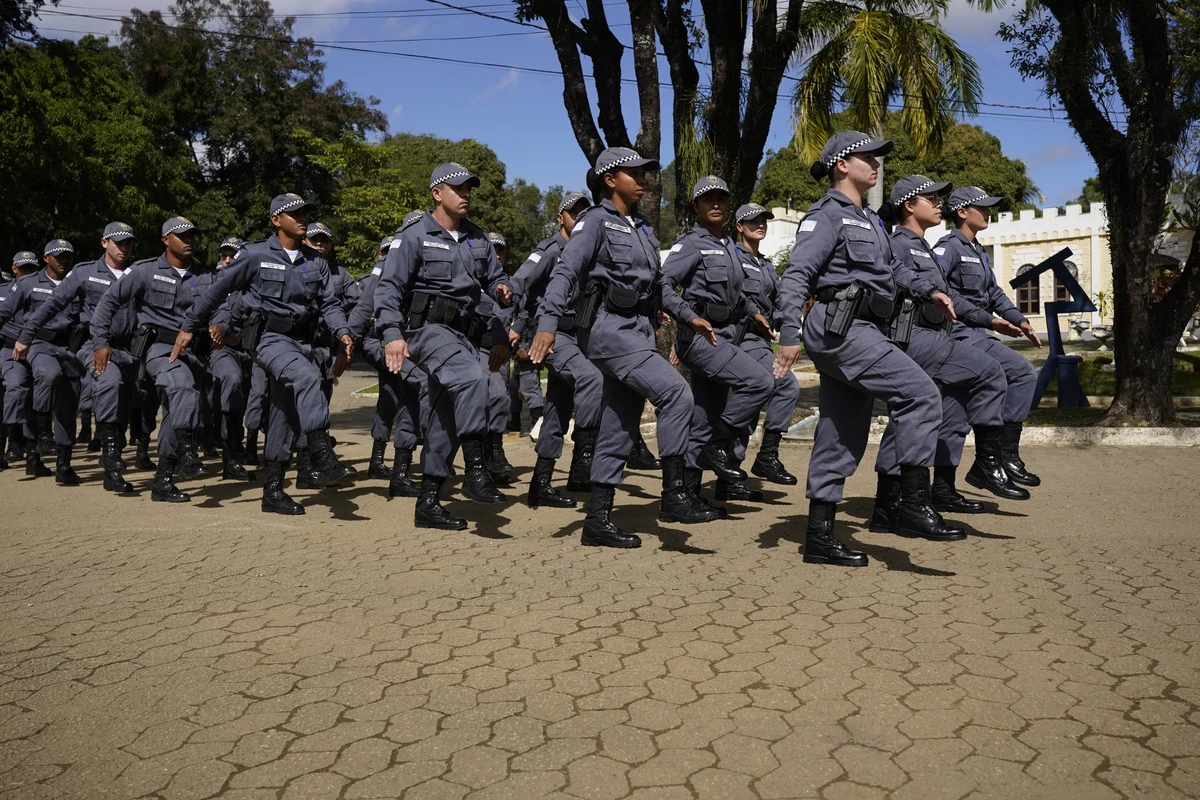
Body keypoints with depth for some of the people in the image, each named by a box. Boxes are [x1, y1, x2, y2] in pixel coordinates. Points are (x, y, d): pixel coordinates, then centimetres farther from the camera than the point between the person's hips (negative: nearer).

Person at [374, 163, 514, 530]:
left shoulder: (478, 239, 17)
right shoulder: (414, 237, -2)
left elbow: (494, 277, 21)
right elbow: (388, 288, -8)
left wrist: (501, 289, -5)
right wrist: (393, 334, -22)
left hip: (465, 334, 7)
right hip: (429, 327, -6)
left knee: (446, 418, 6)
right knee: (472, 377, -33)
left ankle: (428, 502, 14)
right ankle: (476, 469, -28)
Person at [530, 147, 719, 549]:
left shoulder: (641, 229, 21)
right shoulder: (597, 221, -2)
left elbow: (656, 283, 26)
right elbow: (565, 271, -15)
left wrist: (690, 317, 21)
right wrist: (548, 322, -27)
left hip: (639, 329, 8)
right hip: (609, 326, -8)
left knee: (620, 428, 6)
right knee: (675, 391, -20)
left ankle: (597, 521, 13)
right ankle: (674, 494, -12)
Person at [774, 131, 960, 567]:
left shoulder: (869, 220, 24)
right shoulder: (828, 215, -5)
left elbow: (889, 270, 38)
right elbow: (795, 275, -15)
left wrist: (927, 292, 27)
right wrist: (789, 334, -26)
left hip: (861, 332, 10)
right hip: (840, 330, -9)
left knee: (843, 439, 7)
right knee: (921, 393, -16)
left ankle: (819, 536, 12)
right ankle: (915, 498, -12)